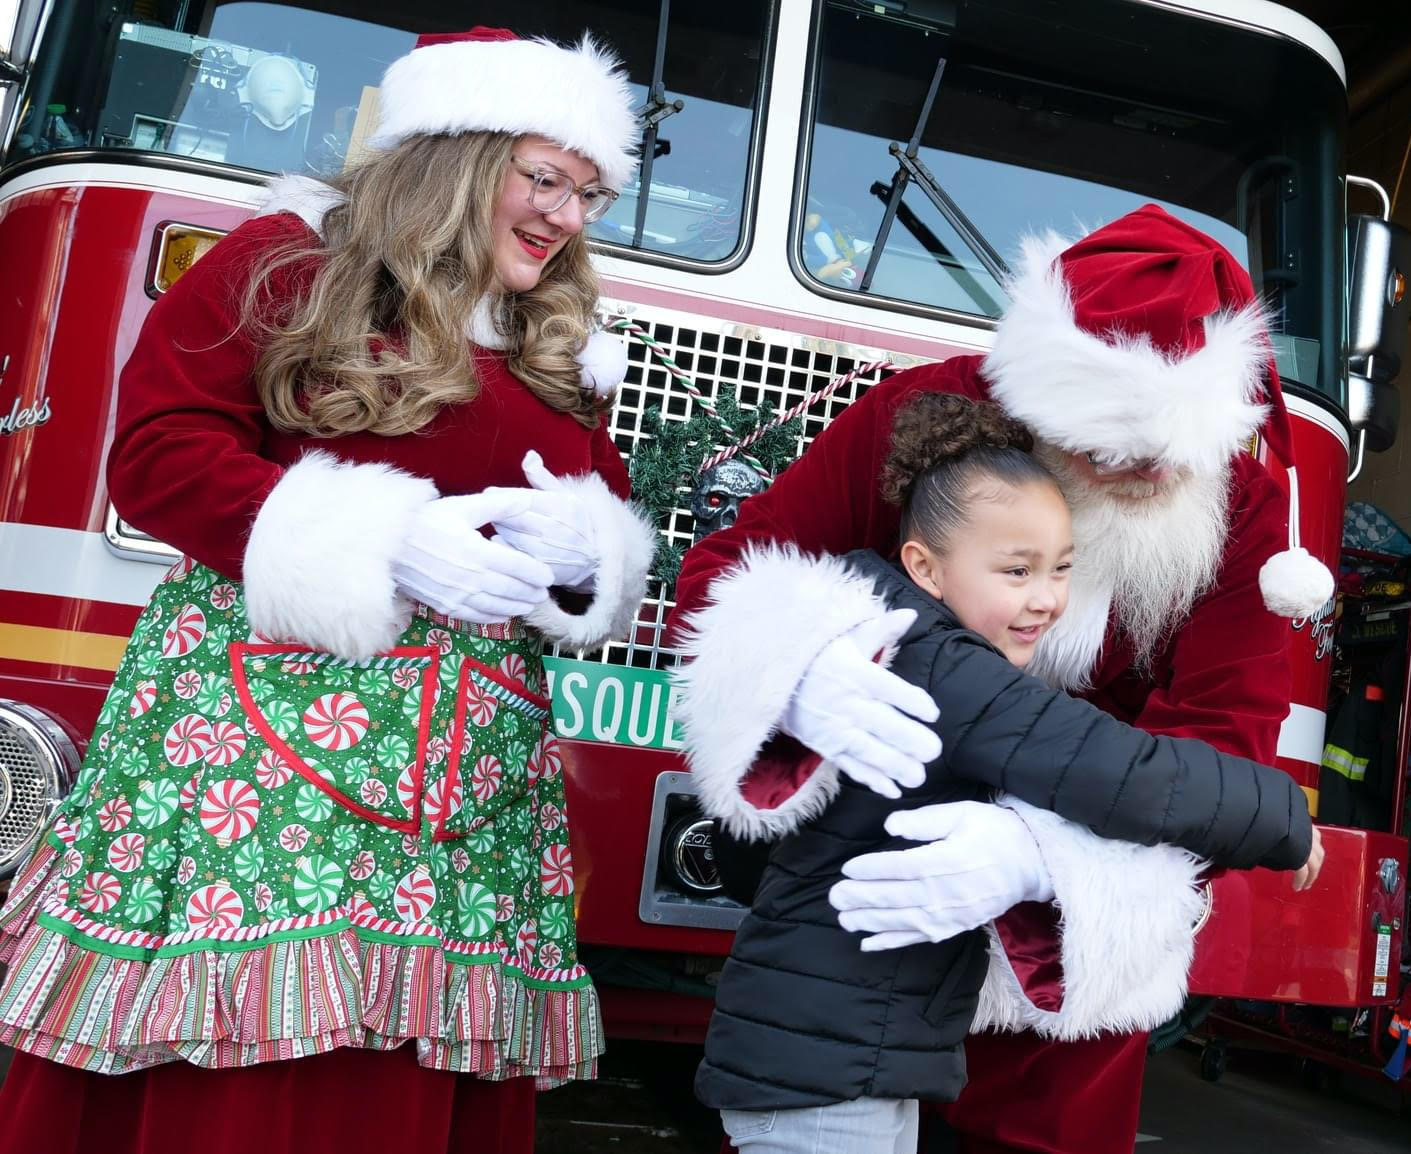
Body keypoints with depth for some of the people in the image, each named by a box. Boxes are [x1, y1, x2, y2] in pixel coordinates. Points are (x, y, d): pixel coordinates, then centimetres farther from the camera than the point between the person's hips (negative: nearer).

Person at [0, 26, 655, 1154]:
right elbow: (158, 451, -4)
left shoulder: (561, 353, 20)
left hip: (476, 761, 5)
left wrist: (581, 551, -4)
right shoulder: (284, 262, 5)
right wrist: (388, 542, -13)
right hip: (257, 721, -4)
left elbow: (612, 525, 22)